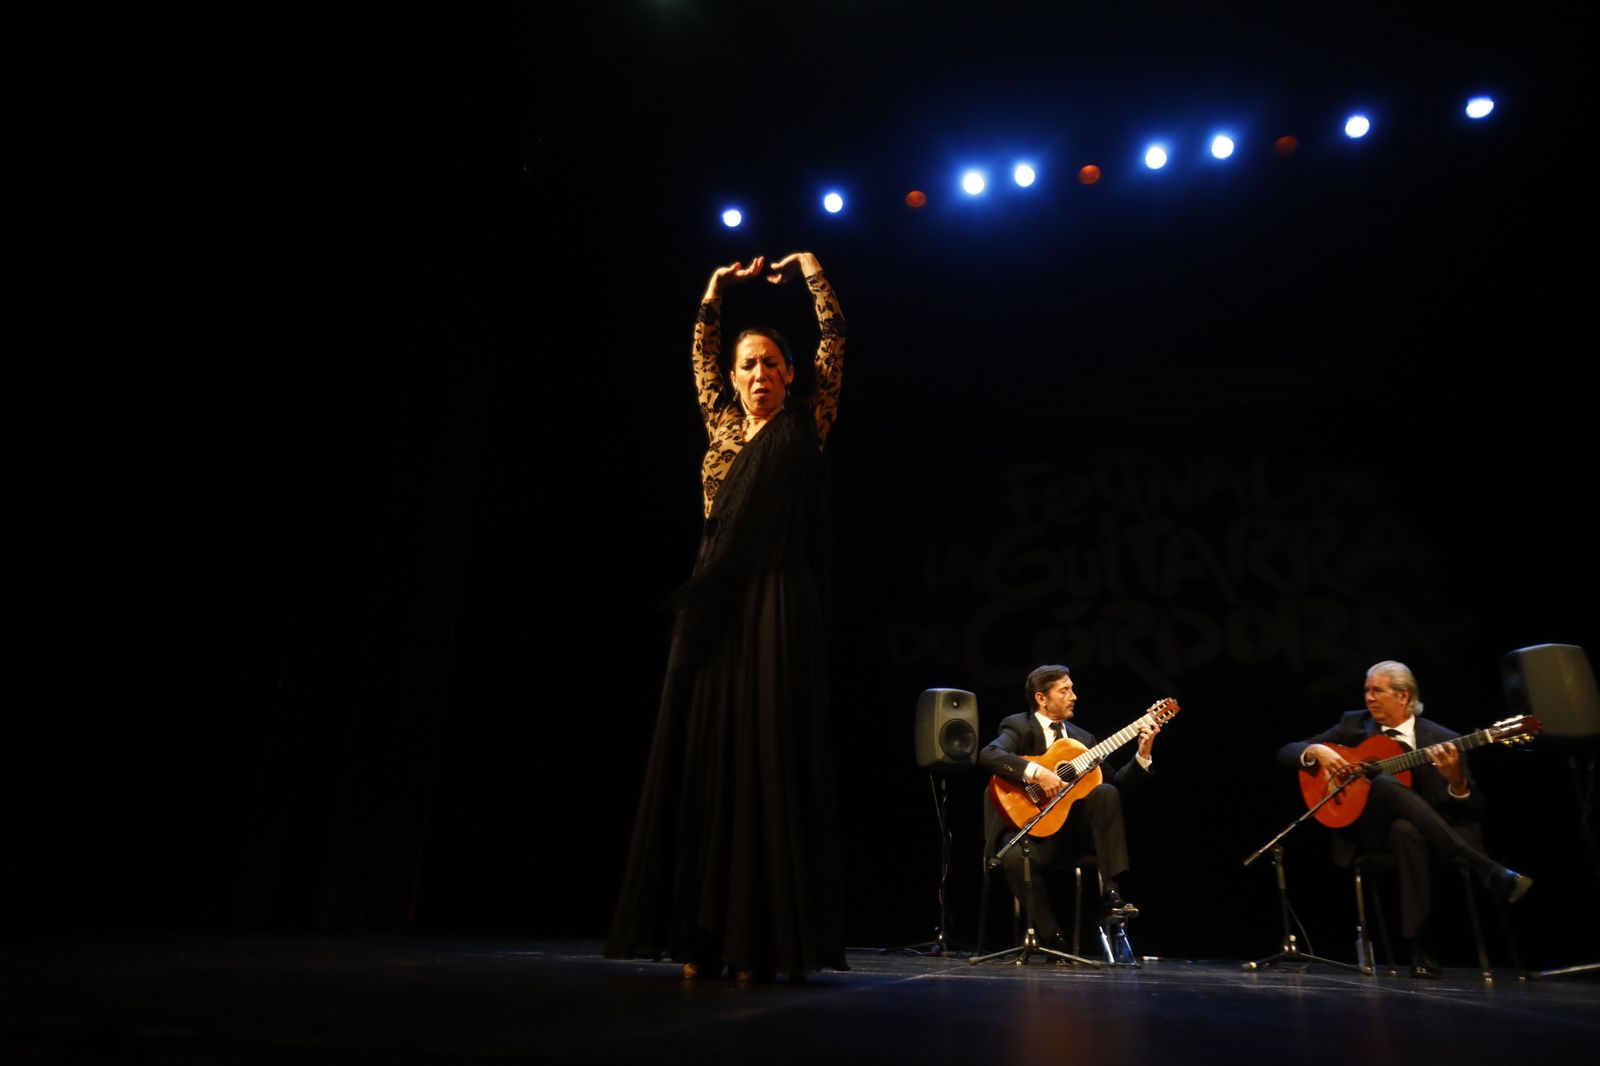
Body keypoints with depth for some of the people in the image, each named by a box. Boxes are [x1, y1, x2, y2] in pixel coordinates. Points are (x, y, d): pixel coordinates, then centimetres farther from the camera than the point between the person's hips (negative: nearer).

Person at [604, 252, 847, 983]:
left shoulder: (805, 425, 9)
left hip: (776, 601, -4)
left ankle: (765, 939, 0)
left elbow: (835, 336, 10)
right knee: (702, 758, 2)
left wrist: (808, 268, 21)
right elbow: (700, 353, 31)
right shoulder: (721, 426, 18)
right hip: (712, 605, 5)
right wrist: (719, 285, 33)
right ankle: (705, 936, 8)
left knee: (766, 758, -5)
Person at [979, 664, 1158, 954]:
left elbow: (1117, 782, 10)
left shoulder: (1082, 738, 15)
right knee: (1015, 857, -36)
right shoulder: (1018, 726, -4)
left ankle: (1110, 893, -19)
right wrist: (1037, 772, -32)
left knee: (1106, 792, -21)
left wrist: (1142, 755, -4)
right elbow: (989, 754, -25)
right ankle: (1052, 939, -14)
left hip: (1073, 829, 5)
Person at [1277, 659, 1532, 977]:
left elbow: (1474, 810, -1)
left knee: (1406, 830, -40)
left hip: (1421, 831, 0)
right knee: (1382, 783, -35)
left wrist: (1456, 779, -23)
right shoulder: (1354, 724, 7)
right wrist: (1316, 751, -16)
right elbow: (1286, 751, 6)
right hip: (1367, 831, 1)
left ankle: (1422, 947, -31)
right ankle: (1490, 872, -33)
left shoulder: (1443, 740, 2)